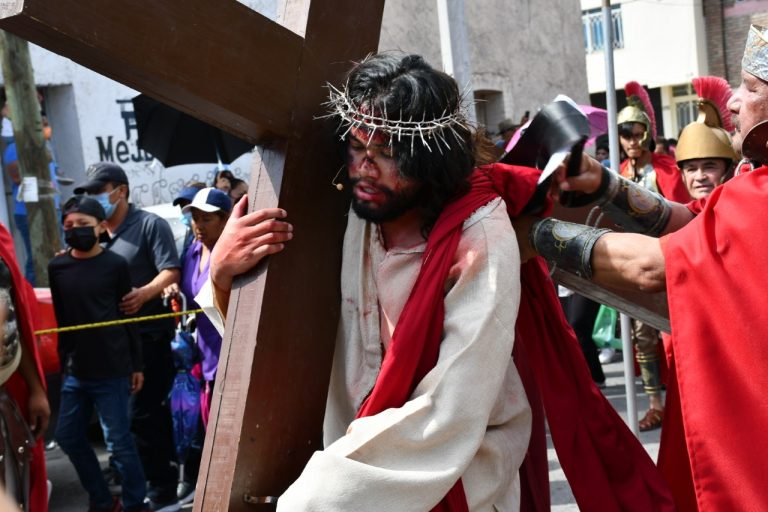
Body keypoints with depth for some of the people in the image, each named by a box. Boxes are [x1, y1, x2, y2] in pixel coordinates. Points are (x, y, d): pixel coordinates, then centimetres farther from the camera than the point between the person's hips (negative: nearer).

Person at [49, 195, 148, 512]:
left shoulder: (115, 265, -6)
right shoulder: (56, 267, 5)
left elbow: (129, 316, -1)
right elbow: (59, 317, 11)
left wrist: (136, 365, 1)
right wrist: (62, 361, 9)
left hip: (111, 370, -5)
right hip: (74, 371, 5)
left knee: (118, 442, 0)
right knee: (68, 437, 13)